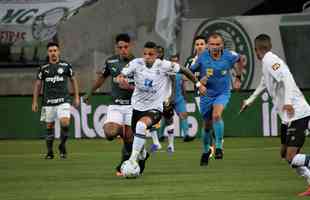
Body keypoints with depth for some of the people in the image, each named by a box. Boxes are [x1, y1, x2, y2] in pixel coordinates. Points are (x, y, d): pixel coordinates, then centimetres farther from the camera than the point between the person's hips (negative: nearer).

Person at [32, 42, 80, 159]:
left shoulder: (66, 66, 3)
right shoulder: (43, 68, 5)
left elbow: (73, 80, 13)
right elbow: (38, 85, 11)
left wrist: (76, 97, 9)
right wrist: (34, 102, 7)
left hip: (63, 100, -1)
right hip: (48, 101, 1)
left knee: (65, 123, -18)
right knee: (49, 126, 5)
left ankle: (62, 145, 4)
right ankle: (49, 152, 15)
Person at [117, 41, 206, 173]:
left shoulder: (164, 65, -13)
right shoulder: (136, 63, -9)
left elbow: (183, 70, 0)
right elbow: (121, 76, -11)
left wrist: (198, 84, 4)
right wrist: (121, 78, -35)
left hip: (155, 109, -4)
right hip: (137, 107, 4)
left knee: (141, 124, -34)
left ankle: (133, 159, -30)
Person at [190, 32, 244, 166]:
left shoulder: (229, 56, -13)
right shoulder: (202, 58, -15)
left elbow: (239, 60, 12)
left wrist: (238, 78, 14)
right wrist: (198, 81, -19)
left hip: (223, 93, -1)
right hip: (206, 95, 1)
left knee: (216, 114, -30)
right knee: (207, 125, 11)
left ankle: (219, 147, -20)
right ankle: (206, 151, 37)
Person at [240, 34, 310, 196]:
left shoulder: (270, 61, -10)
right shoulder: (267, 63, 20)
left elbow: (287, 78, -27)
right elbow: (263, 84, 38)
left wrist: (288, 101, -38)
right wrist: (249, 101, 51)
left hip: (297, 114, -10)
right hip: (289, 116, 10)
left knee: (292, 158, -15)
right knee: (285, 153, 13)